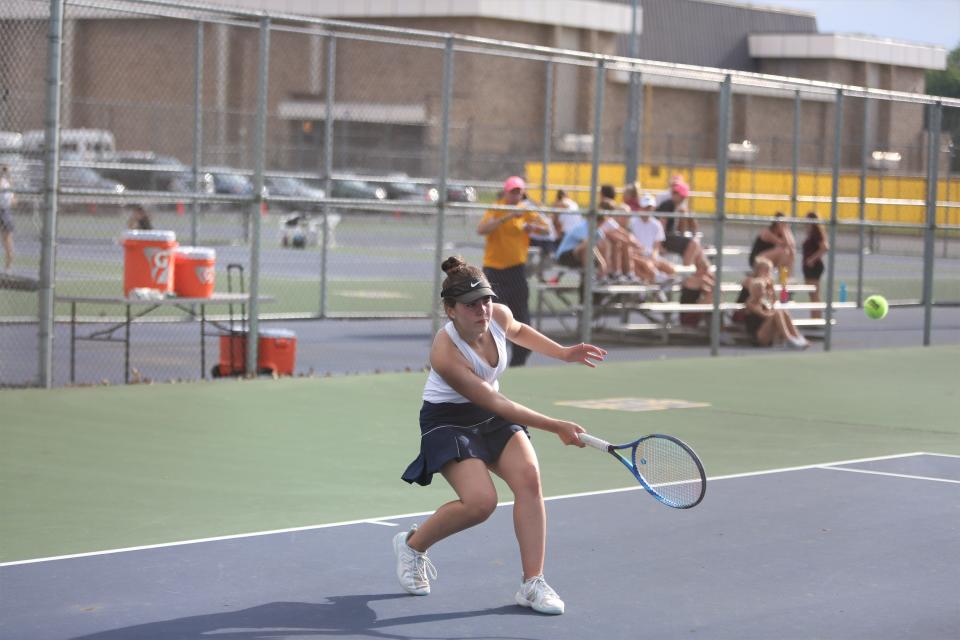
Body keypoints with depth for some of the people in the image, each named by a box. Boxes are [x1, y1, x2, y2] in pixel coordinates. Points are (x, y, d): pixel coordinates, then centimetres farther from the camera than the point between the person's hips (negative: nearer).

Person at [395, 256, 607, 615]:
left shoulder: (499, 316, -13)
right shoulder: (445, 354, -32)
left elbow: (519, 331, 15)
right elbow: (493, 402, -30)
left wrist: (563, 353, 4)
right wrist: (556, 427, -32)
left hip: (492, 418, 6)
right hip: (448, 420, -6)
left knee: (528, 477, -18)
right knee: (481, 501, -24)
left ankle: (532, 584, -15)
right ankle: (412, 544, 6)